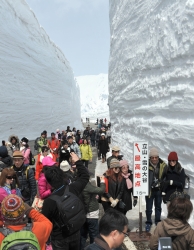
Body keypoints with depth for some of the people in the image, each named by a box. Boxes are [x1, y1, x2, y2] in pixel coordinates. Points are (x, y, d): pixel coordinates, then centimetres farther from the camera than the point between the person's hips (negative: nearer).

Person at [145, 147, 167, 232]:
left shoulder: (163, 165, -9)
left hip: (159, 189, 3)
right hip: (149, 189, -3)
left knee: (158, 206, 21)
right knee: (149, 208, 8)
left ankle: (158, 221, 39)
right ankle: (148, 223, 26)